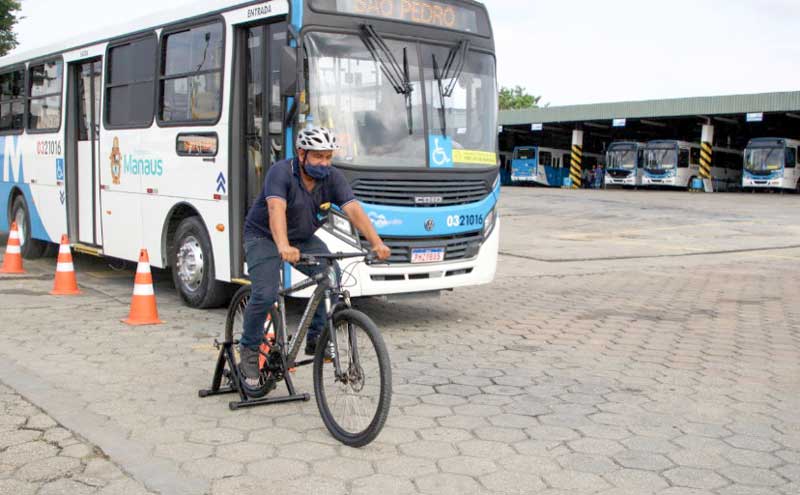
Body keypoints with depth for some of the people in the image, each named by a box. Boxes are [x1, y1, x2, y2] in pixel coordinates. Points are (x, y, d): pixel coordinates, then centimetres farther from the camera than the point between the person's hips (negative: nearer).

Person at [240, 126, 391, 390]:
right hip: (264, 237, -5)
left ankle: (315, 338, -2)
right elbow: (276, 209, -44)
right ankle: (249, 351, 2)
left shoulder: (333, 177, -13)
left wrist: (377, 243, -40)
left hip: (303, 239, 5)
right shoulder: (281, 173, -27)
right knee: (265, 294, -22)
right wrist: (283, 247, -61)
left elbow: (354, 210, -25)